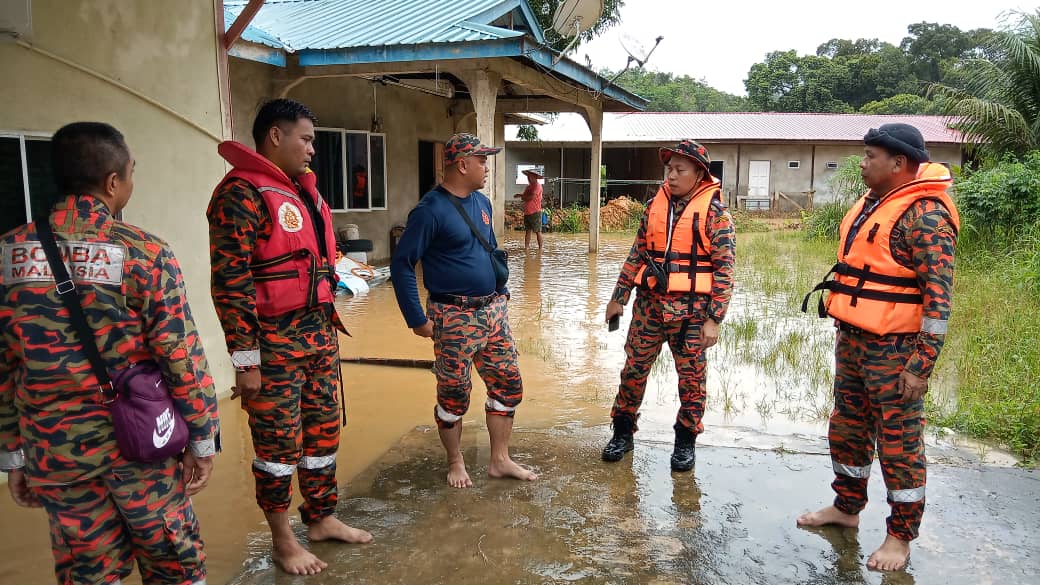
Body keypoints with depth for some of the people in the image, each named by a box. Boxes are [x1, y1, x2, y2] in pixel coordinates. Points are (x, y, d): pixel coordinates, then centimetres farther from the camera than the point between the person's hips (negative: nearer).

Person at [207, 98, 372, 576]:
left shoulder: (303, 189, 13)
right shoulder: (242, 194, -14)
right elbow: (230, 283, -19)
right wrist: (246, 360, -19)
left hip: (320, 334, 8)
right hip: (275, 342, -8)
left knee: (323, 432, 16)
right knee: (279, 444, 5)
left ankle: (322, 519, 34)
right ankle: (283, 541, 22)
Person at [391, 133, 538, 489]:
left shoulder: (481, 202, 9)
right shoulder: (431, 210, -15)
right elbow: (402, 264, -15)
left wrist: (502, 290, 17)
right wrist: (416, 319, -15)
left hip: (493, 311, 7)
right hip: (455, 318, -7)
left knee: (508, 384, 10)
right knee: (454, 395, 6)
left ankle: (500, 461, 25)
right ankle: (455, 462, 28)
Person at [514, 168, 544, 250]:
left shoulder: (537, 186, -9)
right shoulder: (528, 186, 17)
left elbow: (532, 197, -18)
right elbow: (525, 196, 18)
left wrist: (522, 196, -2)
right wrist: (521, 195, -6)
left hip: (535, 213, -8)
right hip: (527, 212, 8)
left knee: (537, 231, -3)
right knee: (527, 231, 7)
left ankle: (540, 248, 2)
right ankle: (526, 248, 7)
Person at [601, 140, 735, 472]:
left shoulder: (714, 211, -6)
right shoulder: (655, 206, 7)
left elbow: (724, 268, -9)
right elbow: (637, 255, 13)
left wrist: (713, 319, -14)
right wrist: (618, 298, 12)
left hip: (691, 309, -4)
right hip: (649, 304, 4)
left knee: (691, 378, 7)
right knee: (633, 369, 9)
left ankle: (686, 441, 25)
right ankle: (623, 432, 25)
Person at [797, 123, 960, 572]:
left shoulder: (924, 214, -16)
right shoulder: (872, 203, 12)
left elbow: (939, 295, -20)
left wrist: (922, 364, -22)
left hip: (894, 349, -9)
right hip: (852, 338, 9)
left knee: (899, 441, 3)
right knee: (846, 428, 18)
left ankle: (901, 536, 17)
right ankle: (846, 506, 35)